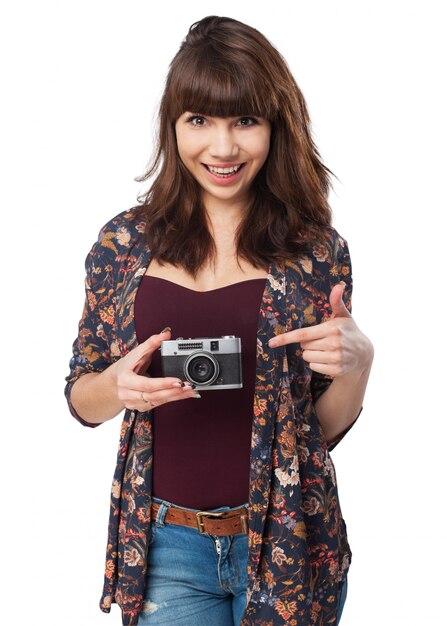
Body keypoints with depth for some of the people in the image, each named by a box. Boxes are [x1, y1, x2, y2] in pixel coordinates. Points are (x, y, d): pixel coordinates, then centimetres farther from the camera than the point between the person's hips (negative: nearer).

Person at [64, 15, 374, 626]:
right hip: (166, 545, 1)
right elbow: (82, 401, 6)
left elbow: (326, 426, 3)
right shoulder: (124, 243, -2)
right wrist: (118, 387, -16)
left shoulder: (318, 250, -4)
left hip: (286, 546, 0)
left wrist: (357, 362, -17)